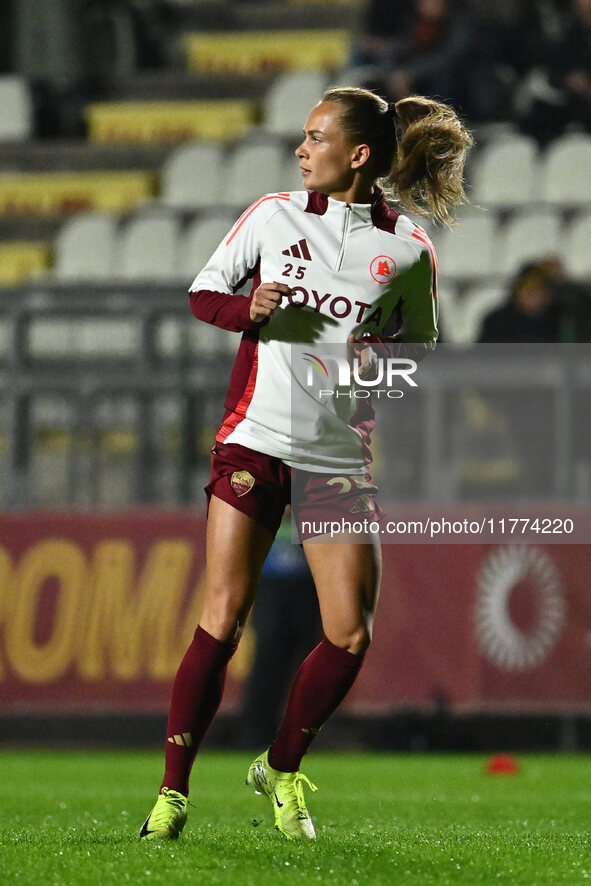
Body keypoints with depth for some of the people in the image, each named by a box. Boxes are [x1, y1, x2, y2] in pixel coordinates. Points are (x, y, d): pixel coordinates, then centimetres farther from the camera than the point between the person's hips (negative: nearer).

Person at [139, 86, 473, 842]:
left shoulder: (407, 251, 1)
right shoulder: (273, 216, 3)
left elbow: (421, 348, 13)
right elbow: (203, 292, 10)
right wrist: (248, 309, -11)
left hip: (341, 459, 1)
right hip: (255, 440, -1)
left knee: (350, 636, -5)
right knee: (222, 620, -8)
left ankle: (282, 771, 19)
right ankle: (172, 792, 0)